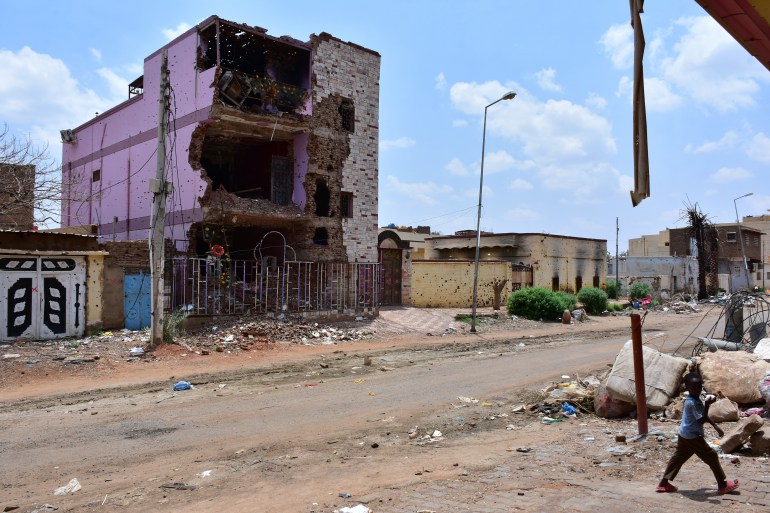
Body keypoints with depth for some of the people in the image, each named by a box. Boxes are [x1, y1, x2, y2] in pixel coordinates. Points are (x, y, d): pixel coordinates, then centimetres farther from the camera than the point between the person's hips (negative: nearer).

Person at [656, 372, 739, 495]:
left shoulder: (695, 399, 6)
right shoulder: (692, 403, -25)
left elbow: (703, 416, 19)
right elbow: (702, 420, -25)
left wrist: (715, 426, 18)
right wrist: (707, 405, -33)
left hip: (685, 435, 10)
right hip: (693, 437, -10)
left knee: (678, 457, 14)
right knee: (712, 457, 5)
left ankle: (664, 483, 18)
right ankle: (723, 485, 17)